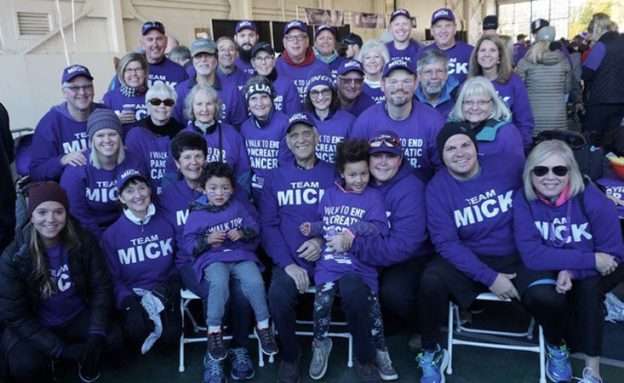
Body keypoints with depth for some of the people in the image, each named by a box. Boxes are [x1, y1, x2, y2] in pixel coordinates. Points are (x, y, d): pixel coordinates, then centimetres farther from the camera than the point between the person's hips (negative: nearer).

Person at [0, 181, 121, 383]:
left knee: (113, 340, -22)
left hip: (78, 318, 2)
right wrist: (61, 349, -23)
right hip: (32, 327, -2)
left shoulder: (83, 241, -11)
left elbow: (101, 287, -7)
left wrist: (97, 334, -21)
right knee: (26, 367, -29)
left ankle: (88, 357, 12)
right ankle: (46, 364, 8)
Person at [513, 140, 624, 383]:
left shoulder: (592, 199, -19)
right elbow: (532, 255, -26)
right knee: (539, 295, -30)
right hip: (551, 269, 0)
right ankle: (556, 345, 2)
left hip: (593, 272, 0)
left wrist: (572, 270, -32)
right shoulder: (523, 201, -19)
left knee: (587, 288, -32)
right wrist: (589, 260, -31)